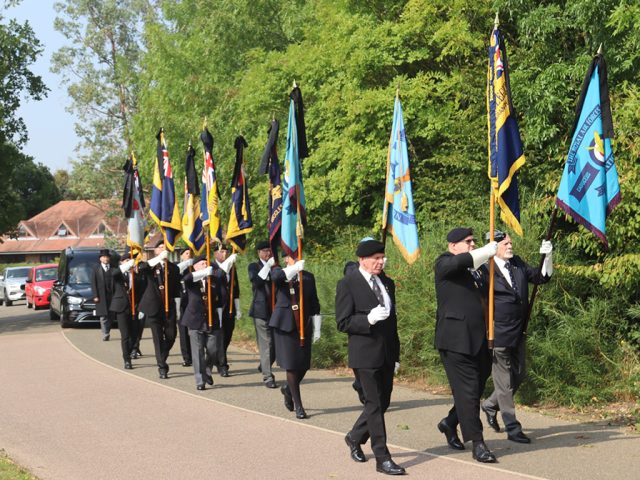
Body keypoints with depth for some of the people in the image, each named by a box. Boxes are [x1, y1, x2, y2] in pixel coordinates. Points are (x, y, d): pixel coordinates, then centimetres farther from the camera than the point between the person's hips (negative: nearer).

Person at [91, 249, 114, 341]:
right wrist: (95, 296, -8)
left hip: (112, 295, 2)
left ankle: (106, 332, 15)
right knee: (103, 316, -6)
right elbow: (93, 283, 2)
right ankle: (105, 334, -8)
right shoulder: (96, 269, 5)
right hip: (101, 296, -2)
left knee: (110, 316, 4)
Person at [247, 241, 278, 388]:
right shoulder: (254, 267, 4)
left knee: (276, 342, 7)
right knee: (266, 343, -7)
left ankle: (264, 366, 30)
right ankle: (268, 376, -3)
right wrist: (267, 266, -16)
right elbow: (255, 281, -16)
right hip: (261, 310, -4)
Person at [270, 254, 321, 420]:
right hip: (285, 324, -3)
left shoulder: (308, 277, 11)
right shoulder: (279, 273, 2)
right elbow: (276, 276, -25)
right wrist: (295, 268, -38)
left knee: (304, 365, 4)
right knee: (291, 365, -3)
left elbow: (315, 304, 12)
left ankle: (288, 388, 35)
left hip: (304, 325, 3)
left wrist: (317, 328, 8)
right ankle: (298, 406, 4)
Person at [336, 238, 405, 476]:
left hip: (387, 355, 7)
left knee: (383, 402, 12)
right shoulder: (348, 284, -7)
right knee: (375, 404, -4)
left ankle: (355, 438, 34)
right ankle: (382, 458, 2)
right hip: (365, 355, -7)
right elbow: (343, 323, -10)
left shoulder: (387, 283, 13)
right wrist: (369, 319, -25)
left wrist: (396, 355, 18)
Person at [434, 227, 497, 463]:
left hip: (478, 339, 8)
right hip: (456, 339, -8)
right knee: (467, 389, -6)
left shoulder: (476, 269, 20)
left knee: (478, 386, 12)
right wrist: (488, 250, -23)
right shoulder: (444, 263, -3)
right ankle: (477, 443, -2)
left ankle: (450, 423, 34)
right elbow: (459, 261, -27)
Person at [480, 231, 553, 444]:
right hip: (499, 336, -8)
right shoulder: (486, 270, -14)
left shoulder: (518, 264, 7)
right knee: (504, 382, 2)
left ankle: (490, 405, 40)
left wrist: (548, 257, -6)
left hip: (518, 333, 8)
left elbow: (542, 277, 12)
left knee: (518, 376, 18)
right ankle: (513, 428, 10)